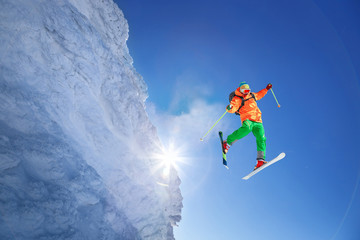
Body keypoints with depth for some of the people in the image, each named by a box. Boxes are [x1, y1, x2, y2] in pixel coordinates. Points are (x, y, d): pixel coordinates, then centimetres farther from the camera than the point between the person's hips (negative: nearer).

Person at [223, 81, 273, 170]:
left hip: (258, 121, 7)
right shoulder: (237, 99, 1)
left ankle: (260, 160, -14)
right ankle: (227, 142, -23)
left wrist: (266, 89, 45)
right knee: (247, 129, -39)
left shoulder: (252, 95, 23)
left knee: (261, 139, -12)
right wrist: (229, 108, -38)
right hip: (247, 119, -6)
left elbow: (259, 95, 46)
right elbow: (232, 109, -16)